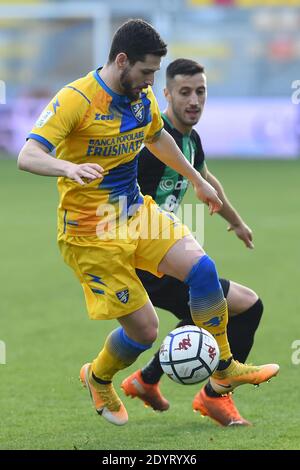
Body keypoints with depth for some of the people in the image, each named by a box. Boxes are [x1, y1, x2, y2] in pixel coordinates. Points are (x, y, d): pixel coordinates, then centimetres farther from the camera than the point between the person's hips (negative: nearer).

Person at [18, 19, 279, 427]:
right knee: (144, 329, -6)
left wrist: (197, 181, 31)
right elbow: (28, 156, -29)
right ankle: (98, 379, 27)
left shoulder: (142, 97, 4)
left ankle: (225, 370, 0)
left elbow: (157, 137, 26)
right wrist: (69, 168, -49)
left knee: (201, 267, -15)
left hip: (136, 211, 7)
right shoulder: (75, 100, -20)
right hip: (92, 232, -7)